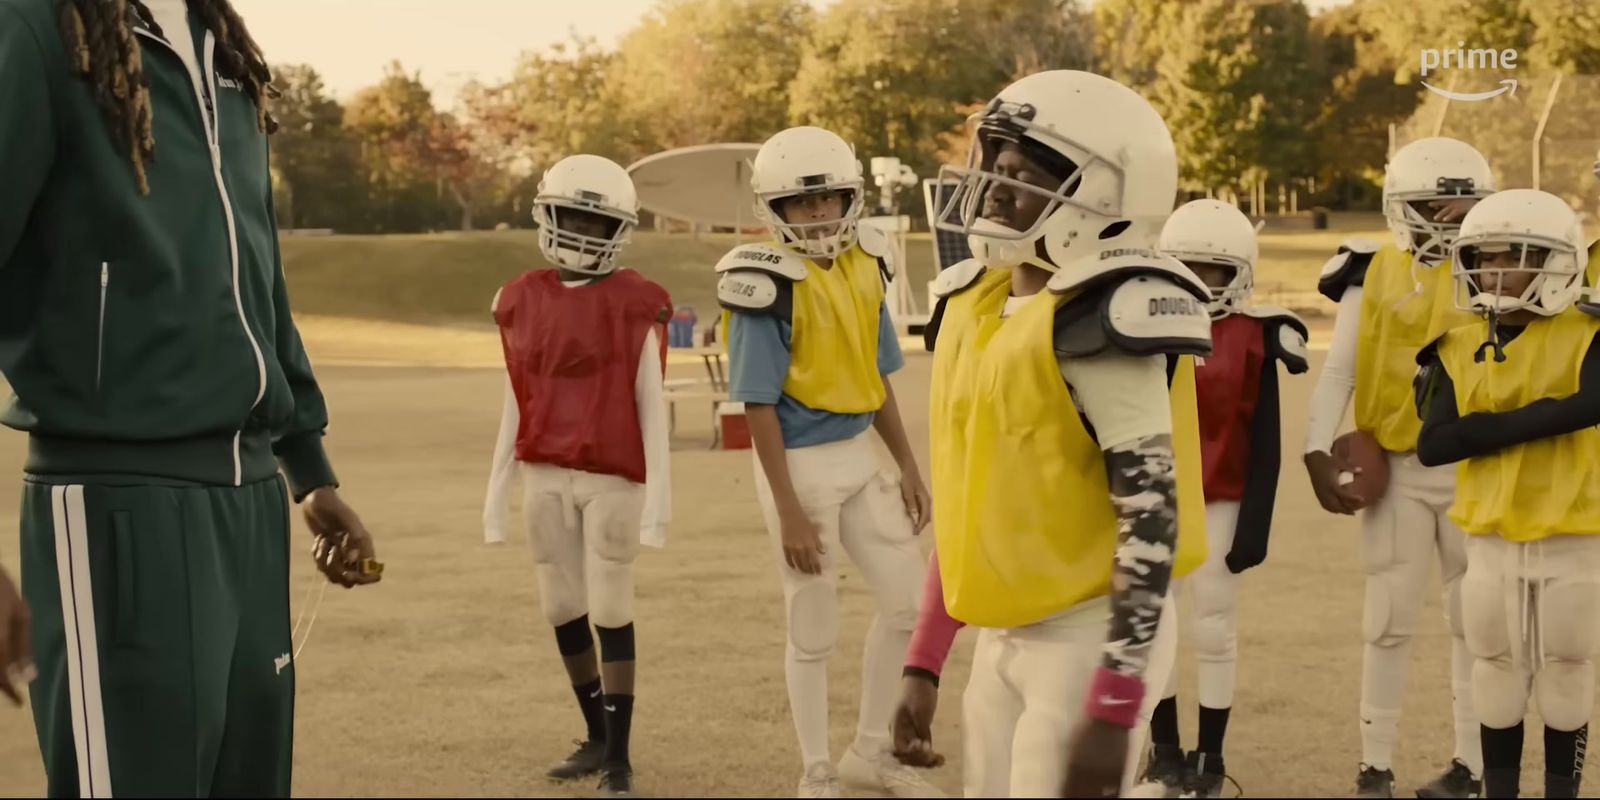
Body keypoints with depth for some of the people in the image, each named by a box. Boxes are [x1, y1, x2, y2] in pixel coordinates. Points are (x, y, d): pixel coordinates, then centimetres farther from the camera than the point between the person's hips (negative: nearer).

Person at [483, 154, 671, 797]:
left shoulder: (635, 305, -5)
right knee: (563, 610, 10)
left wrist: (658, 494, -8)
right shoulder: (523, 301, 7)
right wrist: (498, 489, 10)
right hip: (545, 476, 4)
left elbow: (651, 405, -4)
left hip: (612, 477, -4)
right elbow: (516, 405, 12)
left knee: (611, 612, -1)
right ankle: (597, 738, 26)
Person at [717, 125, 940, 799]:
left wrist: (907, 466, 13)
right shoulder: (769, 285, -17)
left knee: (907, 603, 12)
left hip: (860, 456, 7)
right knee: (814, 632, 5)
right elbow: (760, 404, -17)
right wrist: (788, 510, -19)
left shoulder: (864, 269, 4)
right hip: (801, 464, -7)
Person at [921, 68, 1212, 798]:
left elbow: (1151, 511, -21)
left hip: (1089, 632, -8)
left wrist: (1113, 709, -23)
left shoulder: (1101, 317, -18)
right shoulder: (976, 302, 8)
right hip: (1003, 631, 8)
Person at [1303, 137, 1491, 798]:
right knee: (1388, 619, 7)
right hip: (1395, 469, 0)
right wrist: (1317, 453, -13)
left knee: (1473, 619, 9)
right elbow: (1338, 372, -2)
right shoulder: (1374, 274, 0)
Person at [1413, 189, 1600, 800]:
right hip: (1491, 538, 3)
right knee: (1498, 677, 14)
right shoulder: (1460, 349, 1)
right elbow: (1432, 444, -11)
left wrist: (1487, 427, -24)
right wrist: (1539, 420, -20)